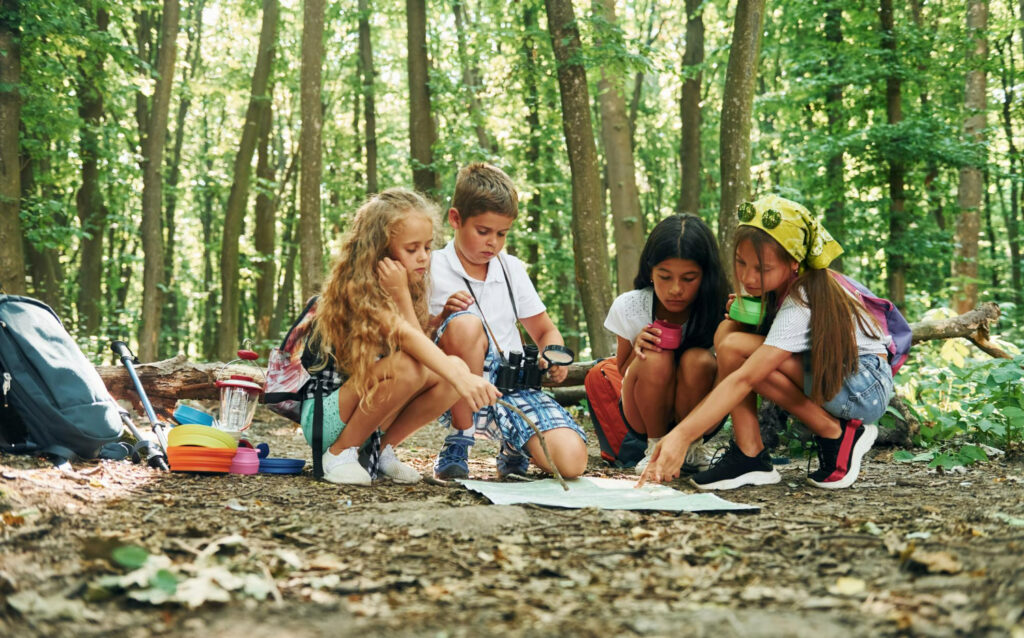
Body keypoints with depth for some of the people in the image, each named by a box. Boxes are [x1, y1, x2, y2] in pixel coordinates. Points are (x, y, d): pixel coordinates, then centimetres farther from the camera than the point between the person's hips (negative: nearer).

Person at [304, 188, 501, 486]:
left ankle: (381, 450, -1)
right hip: (322, 417, -7)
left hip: (369, 416, 7)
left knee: (454, 369, -14)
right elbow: (405, 337, -38)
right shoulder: (355, 290, -20)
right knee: (406, 366, -33)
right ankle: (340, 453, -14)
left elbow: (422, 346, -14)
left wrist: (401, 294, -20)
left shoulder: (410, 291, 3)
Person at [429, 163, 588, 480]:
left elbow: (545, 330, 18)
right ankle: (458, 443, -16)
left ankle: (515, 447, 16)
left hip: (514, 385, 3)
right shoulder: (434, 270, -4)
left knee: (571, 461, -22)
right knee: (465, 323, -35)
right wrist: (442, 319, -22)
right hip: (460, 394, -3)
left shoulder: (512, 269, 10)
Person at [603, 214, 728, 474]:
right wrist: (637, 349, -24)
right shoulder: (628, 307, -13)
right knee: (655, 360, -30)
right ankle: (655, 446, -6)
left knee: (698, 361, -31)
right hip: (644, 415, 1)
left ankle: (691, 446, -6)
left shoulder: (718, 311, -17)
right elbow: (623, 372, 0)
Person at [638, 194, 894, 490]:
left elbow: (745, 379, -36)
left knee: (734, 348, -25)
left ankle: (835, 434, -13)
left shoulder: (801, 305, -27)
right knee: (728, 330, -8)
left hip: (867, 389, -9)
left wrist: (682, 435, -42)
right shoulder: (783, 284, -2)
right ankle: (749, 457, -13)